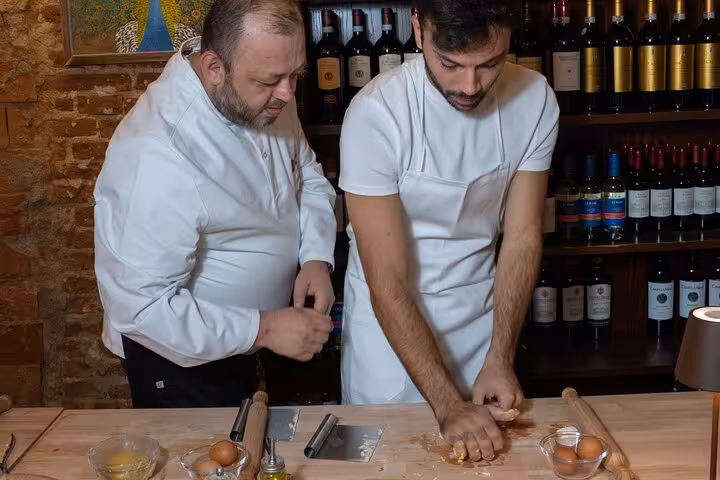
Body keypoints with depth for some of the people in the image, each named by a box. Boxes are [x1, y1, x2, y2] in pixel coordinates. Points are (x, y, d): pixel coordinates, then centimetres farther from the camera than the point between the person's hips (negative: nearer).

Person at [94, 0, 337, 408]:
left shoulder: (263, 96, -11)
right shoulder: (156, 156, -34)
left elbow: (308, 176, 5)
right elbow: (140, 307, -32)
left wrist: (317, 256, -13)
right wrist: (262, 329, -29)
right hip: (183, 358, -7)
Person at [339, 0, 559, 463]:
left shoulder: (534, 100, -15)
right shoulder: (376, 113, -27)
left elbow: (522, 236, -8)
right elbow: (387, 284, -25)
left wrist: (500, 358, -17)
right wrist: (448, 405, -29)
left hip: (479, 308, 3)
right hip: (388, 312, -3)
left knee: (485, 449, 20)